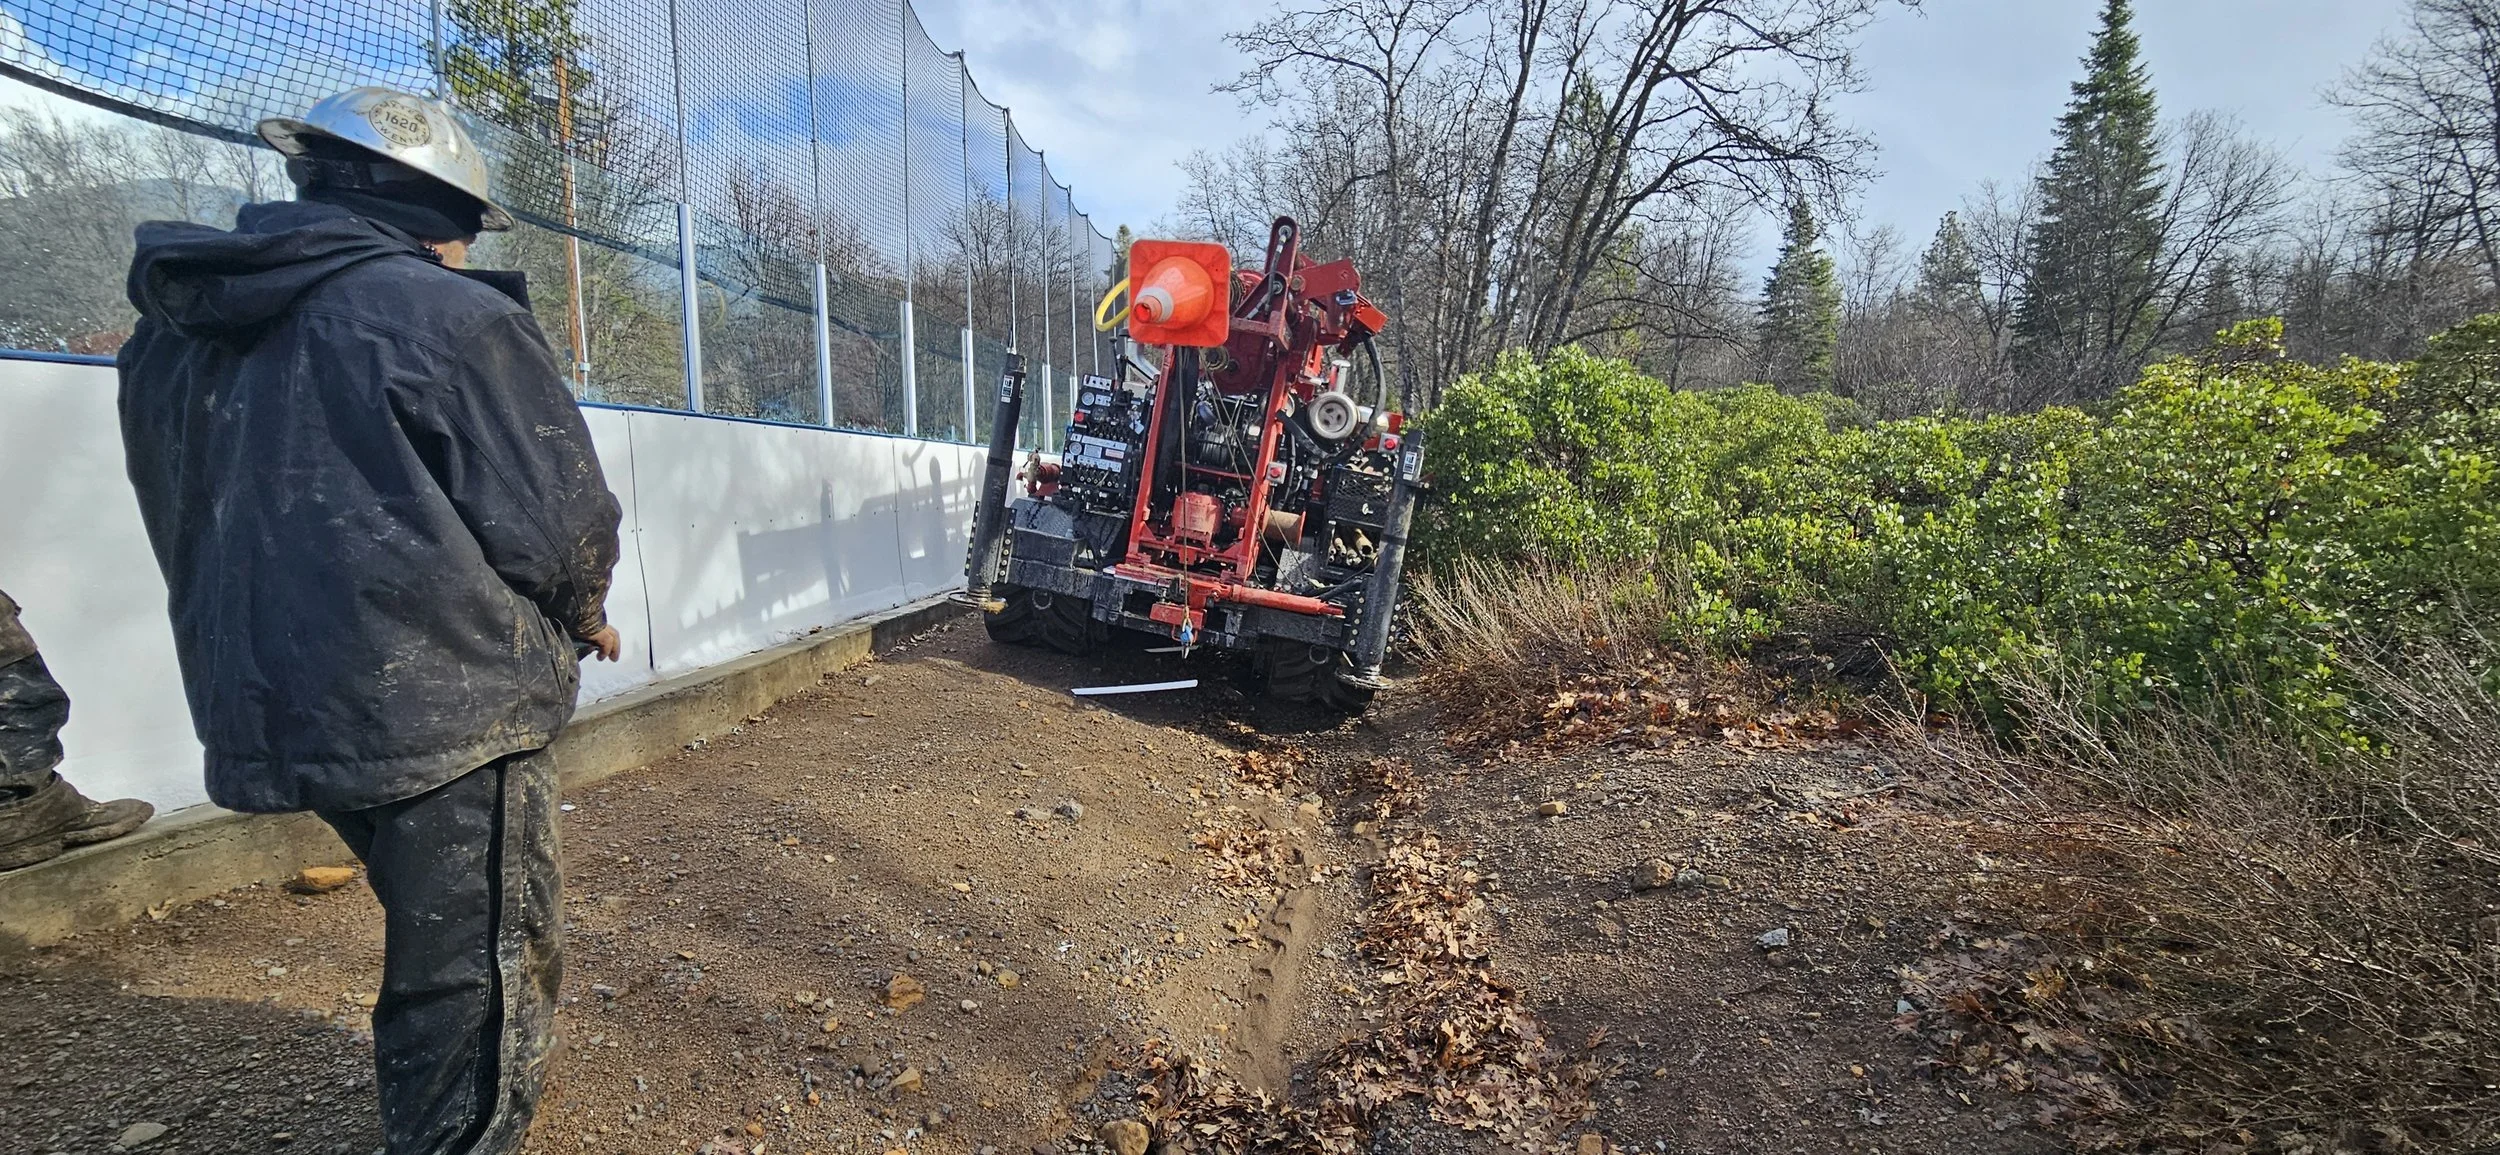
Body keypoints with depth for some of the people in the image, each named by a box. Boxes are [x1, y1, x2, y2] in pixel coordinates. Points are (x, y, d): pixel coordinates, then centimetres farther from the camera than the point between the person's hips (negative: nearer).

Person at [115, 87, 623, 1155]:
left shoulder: (172, 336, 10)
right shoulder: (452, 317, -14)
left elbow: (190, 531, 15)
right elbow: (558, 519, -15)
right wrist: (582, 618, 5)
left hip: (268, 713, 8)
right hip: (444, 711, -8)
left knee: (426, 939, 26)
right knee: (482, 978, 5)